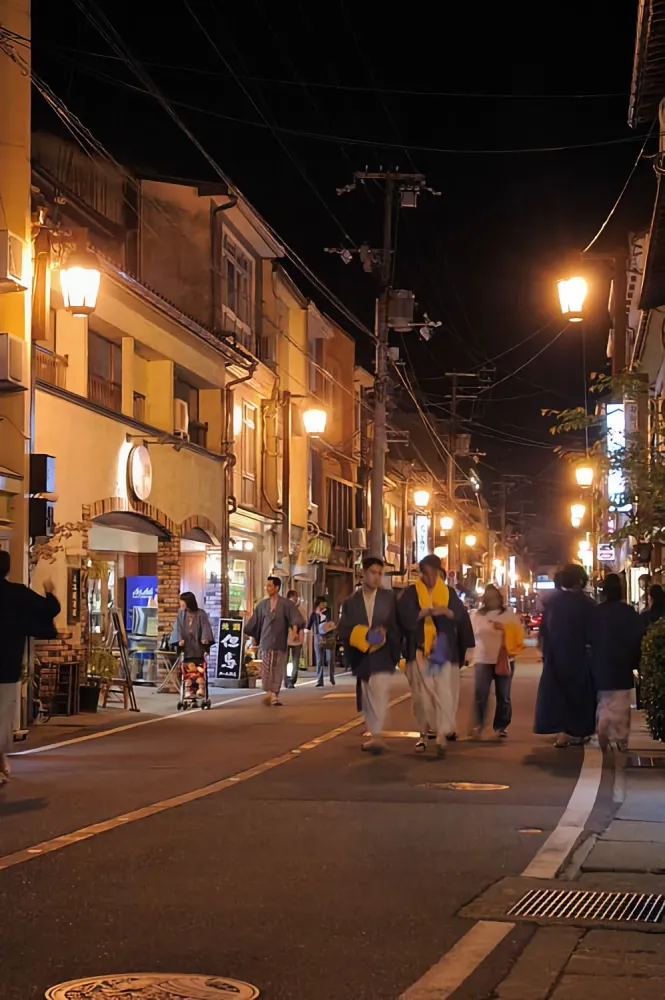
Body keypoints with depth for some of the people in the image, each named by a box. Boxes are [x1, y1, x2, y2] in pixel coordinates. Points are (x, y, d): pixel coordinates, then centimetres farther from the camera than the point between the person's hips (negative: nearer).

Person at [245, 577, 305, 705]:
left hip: (280, 643, -2)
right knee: (266, 670, -5)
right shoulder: (262, 605, 11)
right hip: (265, 643, 2)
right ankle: (269, 693, 1)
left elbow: (296, 618, -13)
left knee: (278, 670, -1)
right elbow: (254, 623, 16)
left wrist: (295, 628, -31)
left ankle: (275, 695, 3)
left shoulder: (286, 604, 0)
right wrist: (246, 634, 12)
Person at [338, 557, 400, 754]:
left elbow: (397, 625, 3)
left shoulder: (389, 598, 3)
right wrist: (364, 635, -16)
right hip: (362, 658, 3)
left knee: (379, 693, -17)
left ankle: (377, 736, -22)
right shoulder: (351, 602, 7)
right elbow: (344, 631, -1)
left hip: (382, 656, -3)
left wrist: (384, 633, -16)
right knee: (367, 699, 9)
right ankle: (374, 736, 20)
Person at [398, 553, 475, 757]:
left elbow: (461, 615, -1)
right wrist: (427, 612, -24)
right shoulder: (411, 593, 5)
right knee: (422, 694, 2)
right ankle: (423, 734, 14)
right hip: (420, 651, 0)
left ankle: (442, 736, -15)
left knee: (445, 694, -10)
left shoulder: (449, 592, 10)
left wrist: (446, 611, -22)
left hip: (444, 652, 0)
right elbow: (405, 615, -10)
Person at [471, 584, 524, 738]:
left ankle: (501, 726, 14)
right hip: (482, 660, 0)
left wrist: (504, 628, -19)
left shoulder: (509, 614, 3)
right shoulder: (477, 615, 8)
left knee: (503, 696, 5)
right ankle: (479, 724, 2)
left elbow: (519, 633, -4)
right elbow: (472, 633, 10)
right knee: (480, 694, -8)